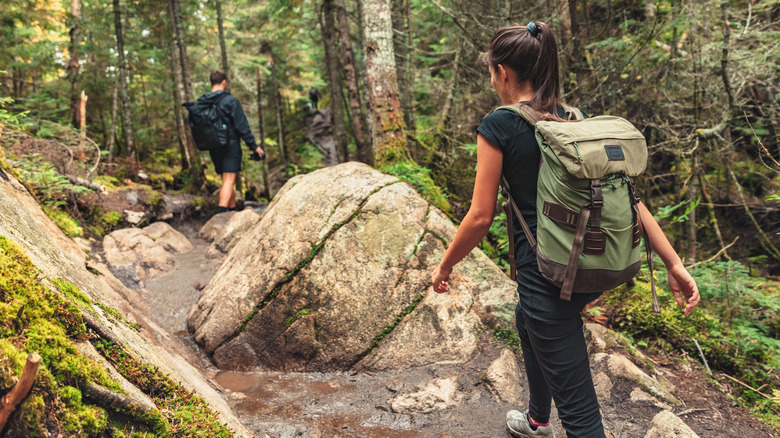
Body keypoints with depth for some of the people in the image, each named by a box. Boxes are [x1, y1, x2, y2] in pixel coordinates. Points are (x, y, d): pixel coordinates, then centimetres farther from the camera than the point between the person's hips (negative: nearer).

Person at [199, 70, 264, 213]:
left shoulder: (201, 102, 7)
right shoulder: (230, 100, -10)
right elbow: (242, 126, -12)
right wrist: (254, 146, -7)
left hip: (213, 148, 6)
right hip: (230, 145, -6)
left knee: (226, 180, 18)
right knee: (229, 181, -9)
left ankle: (233, 208, 27)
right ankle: (220, 214, -21)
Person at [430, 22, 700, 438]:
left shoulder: (497, 127, -12)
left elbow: (481, 216, -12)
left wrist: (445, 265, 4)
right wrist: (674, 263, 2)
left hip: (547, 274, -8)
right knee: (527, 322, 37)